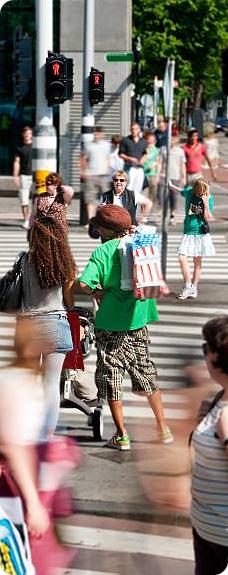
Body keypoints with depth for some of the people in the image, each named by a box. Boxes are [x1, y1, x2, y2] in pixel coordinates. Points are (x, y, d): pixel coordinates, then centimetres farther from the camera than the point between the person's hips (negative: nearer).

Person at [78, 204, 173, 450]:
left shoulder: (103, 251, -9)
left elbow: (83, 283, -20)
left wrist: (97, 292, -3)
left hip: (110, 322, -5)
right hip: (138, 319, 5)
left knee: (110, 377, 6)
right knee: (145, 372, 16)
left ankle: (121, 435, 8)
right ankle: (163, 428, 19)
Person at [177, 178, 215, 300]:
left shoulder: (209, 198, -7)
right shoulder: (189, 192, -2)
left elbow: (208, 218, -12)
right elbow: (182, 191, 23)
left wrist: (206, 203, -21)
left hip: (201, 232, -2)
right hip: (188, 232, 2)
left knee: (197, 261, 4)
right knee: (182, 258, -13)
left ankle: (194, 288, 14)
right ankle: (188, 286, -2)